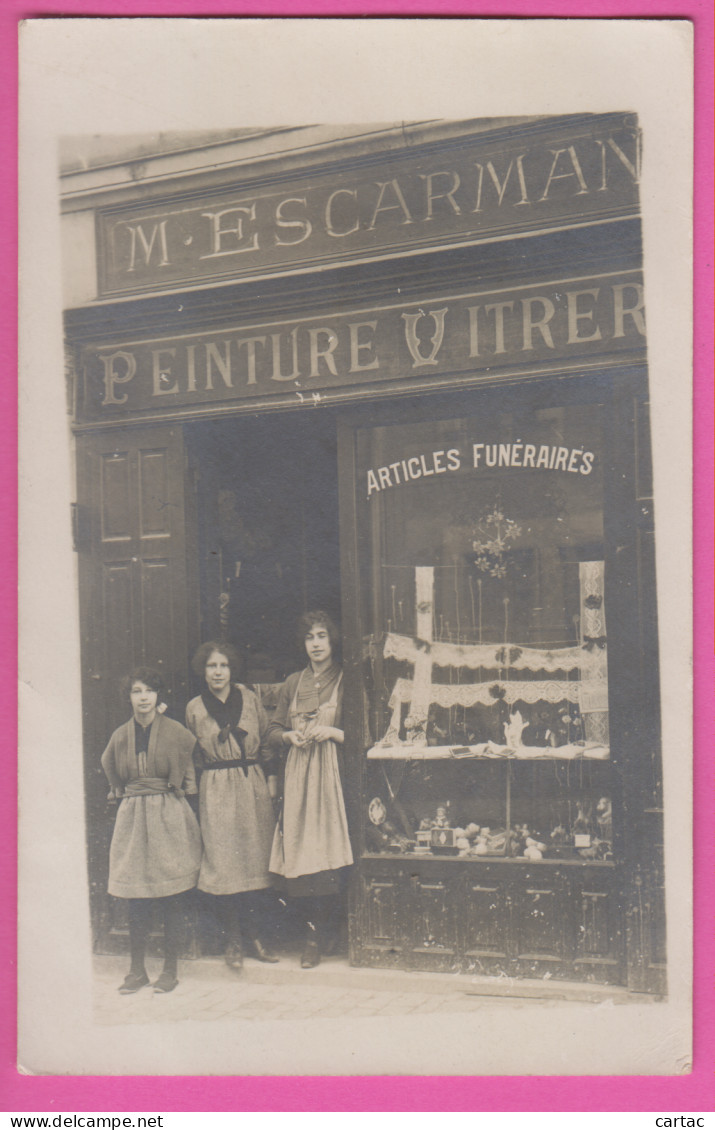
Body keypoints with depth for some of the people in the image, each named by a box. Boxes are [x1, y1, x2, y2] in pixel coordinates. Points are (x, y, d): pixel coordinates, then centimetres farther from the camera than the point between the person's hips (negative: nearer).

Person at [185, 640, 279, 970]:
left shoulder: (249, 698, 5)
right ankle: (233, 939, 5)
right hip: (217, 790, -1)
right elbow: (191, 755, 11)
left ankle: (256, 933, 13)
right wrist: (194, 788, 6)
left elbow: (266, 741, 10)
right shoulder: (195, 708, 3)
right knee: (223, 862, -4)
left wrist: (271, 778, 4)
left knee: (257, 856, 2)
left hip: (253, 784, 2)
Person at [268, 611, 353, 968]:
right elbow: (273, 730, 19)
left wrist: (332, 732, -12)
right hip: (297, 774, 4)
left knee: (327, 853, -9)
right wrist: (290, 736, -1)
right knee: (297, 854, -3)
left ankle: (318, 935, 4)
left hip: (332, 771, -3)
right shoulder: (292, 683, 16)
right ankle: (314, 928, 10)